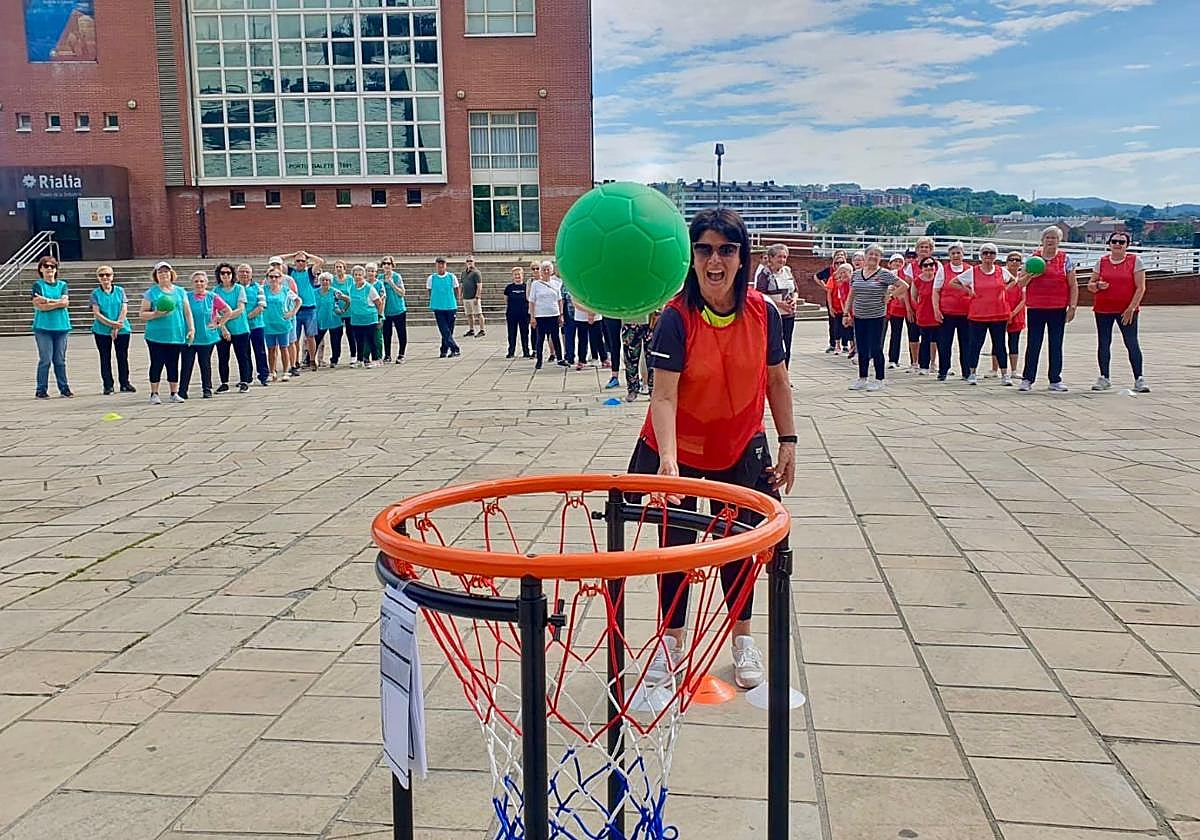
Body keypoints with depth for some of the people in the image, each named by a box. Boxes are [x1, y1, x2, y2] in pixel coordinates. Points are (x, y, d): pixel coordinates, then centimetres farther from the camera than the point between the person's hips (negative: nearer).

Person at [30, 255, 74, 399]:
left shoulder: (62, 285, 13)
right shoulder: (38, 285, 2)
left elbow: (65, 302, -2)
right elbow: (39, 306, -9)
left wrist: (47, 300, -11)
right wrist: (58, 302, -9)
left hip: (61, 326, 3)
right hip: (43, 327, -3)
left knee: (60, 360, 7)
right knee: (46, 360, -5)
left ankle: (64, 388, 14)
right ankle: (41, 390, 2)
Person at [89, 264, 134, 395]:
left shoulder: (120, 291, 4)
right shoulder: (96, 293, 1)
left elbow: (124, 310, -3)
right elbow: (96, 313, -7)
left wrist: (116, 327, -11)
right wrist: (111, 323, -18)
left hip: (122, 330, 1)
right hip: (102, 331, -1)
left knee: (122, 357, 4)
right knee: (105, 358, 4)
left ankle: (125, 383, 14)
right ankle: (108, 385, 10)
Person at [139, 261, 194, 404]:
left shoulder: (180, 292, 11)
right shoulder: (151, 293, 1)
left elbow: (187, 311, 12)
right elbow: (142, 314, 0)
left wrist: (191, 329, 4)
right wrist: (156, 314, -18)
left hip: (176, 335, 2)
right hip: (156, 336, -2)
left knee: (173, 364, 7)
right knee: (157, 364, 1)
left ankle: (174, 393, 15)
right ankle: (154, 394, 9)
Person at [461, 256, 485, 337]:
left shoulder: (476, 272, -6)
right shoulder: (464, 273, 16)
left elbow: (479, 286, -12)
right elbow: (462, 285, 22)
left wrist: (477, 297, -18)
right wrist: (461, 297, 16)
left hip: (474, 297, -7)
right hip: (465, 298, 7)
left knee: (478, 314, -6)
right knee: (469, 315, 11)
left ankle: (482, 330, -4)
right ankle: (471, 330, 19)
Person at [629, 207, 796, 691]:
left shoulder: (763, 313, -12)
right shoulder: (677, 317, -22)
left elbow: (776, 380, 1)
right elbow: (664, 396, -29)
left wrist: (788, 442, 0)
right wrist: (668, 460, -41)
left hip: (740, 450, 2)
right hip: (679, 449, -2)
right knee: (676, 541, 9)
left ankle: (743, 640, 31)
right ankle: (672, 640, 27)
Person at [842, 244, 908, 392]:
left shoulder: (884, 274, -6)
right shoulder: (856, 274, 8)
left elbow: (904, 286, -7)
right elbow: (851, 296, 13)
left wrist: (889, 296, -9)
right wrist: (847, 313, 8)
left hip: (876, 317, -5)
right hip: (859, 317, 5)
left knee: (875, 349, -1)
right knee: (861, 350, 10)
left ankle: (879, 380, 9)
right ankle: (862, 378, 20)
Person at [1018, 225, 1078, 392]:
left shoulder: (1065, 259, 6)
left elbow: (1073, 285, 6)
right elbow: (1020, 283, 9)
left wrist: (1072, 307, -2)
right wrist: (1030, 275, -11)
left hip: (1058, 309, 0)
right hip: (1035, 308, 0)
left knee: (1056, 345, 5)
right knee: (1033, 344, 1)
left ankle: (1055, 380, 11)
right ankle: (1027, 379, 7)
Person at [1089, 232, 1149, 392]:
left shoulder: (1135, 261, 1)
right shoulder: (1102, 261, 8)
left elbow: (1140, 288, -3)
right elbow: (1090, 285, 12)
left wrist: (1131, 309, -12)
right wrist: (1098, 286, -12)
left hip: (1127, 310, -3)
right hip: (1103, 310, 3)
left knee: (1132, 343, -6)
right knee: (1103, 343, 5)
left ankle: (1139, 379, -1)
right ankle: (1104, 378, 16)